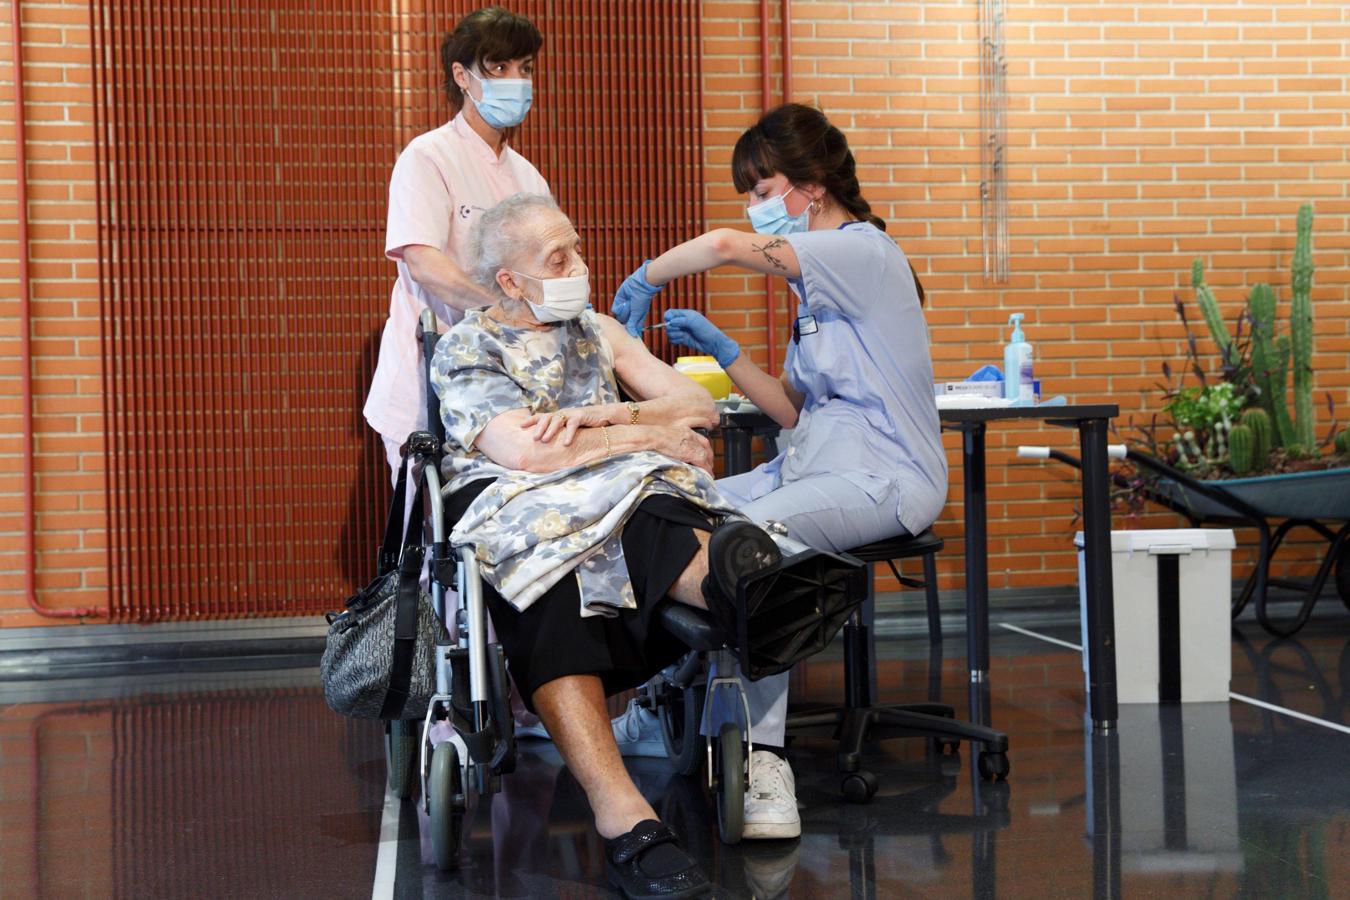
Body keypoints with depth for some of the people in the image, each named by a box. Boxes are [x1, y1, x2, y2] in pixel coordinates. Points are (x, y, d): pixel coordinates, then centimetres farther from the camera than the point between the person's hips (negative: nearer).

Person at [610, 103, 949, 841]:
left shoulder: (863, 253, -11)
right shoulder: (820, 280, 19)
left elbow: (726, 247, -27)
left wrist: (642, 281, -13)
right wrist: (721, 350, 8)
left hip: (882, 480, -9)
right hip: (812, 467, 9)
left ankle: (760, 761, -30)